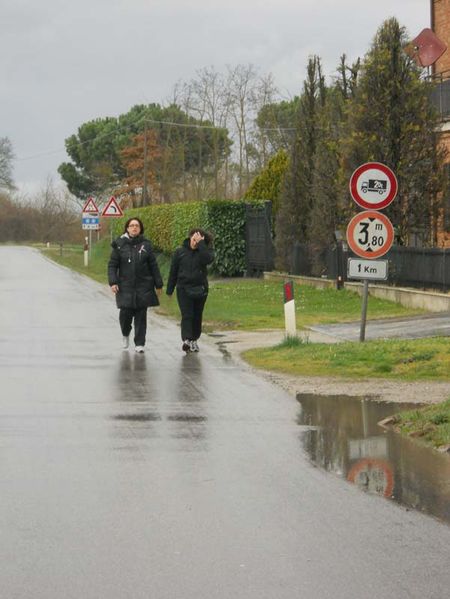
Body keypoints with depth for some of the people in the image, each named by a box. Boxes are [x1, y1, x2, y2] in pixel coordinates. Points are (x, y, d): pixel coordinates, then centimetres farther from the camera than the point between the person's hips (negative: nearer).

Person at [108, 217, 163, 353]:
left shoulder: (146, 245, 4)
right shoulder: (119, 245, 1)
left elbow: (153, 266, 7)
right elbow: (112, 265, 2)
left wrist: (158, 285, 6)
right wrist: (113, 282, -10)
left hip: (143, 287, 1)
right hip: (125, 287, -1)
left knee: (141, 316, 1)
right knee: (125, 313, -5)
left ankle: (139, 343, 9)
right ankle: (125, 335, 25)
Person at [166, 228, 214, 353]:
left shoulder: (203, 251, 0)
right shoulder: (180, 251, 1)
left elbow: (208, 259, -25)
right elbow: (173, 271, 5)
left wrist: (201, 244, -22)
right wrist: (169, 290, 6)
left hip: (200, 290, 1)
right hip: (184, 289, -1)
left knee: (197, 316, 9)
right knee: (187, 315, -12)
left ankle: (194, 340, 23)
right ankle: (186, 340, -22)